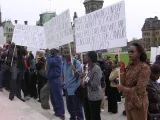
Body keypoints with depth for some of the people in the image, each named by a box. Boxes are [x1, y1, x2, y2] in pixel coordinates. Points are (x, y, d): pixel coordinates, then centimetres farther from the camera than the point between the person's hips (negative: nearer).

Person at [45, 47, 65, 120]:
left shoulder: (57, 57, -12)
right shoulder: (53, 57, 17)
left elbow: (50, 62, -27)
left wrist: (47, 53, -14)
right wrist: (47, 53, 2)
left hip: (56, 79, -9)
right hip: (51, 79, 9)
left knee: (58, 97, -6)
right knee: (53, 97, 14)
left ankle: (61, 114, 0)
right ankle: (57, 111, 25)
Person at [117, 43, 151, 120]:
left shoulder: (144, 67, -16)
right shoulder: (130, 66, 7)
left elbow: (139, 89, -21)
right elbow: (124, 82, 6)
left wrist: (123, 89, -10)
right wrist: (121, 72, -9)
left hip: (138, 103, -7)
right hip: (128, 101, 7)